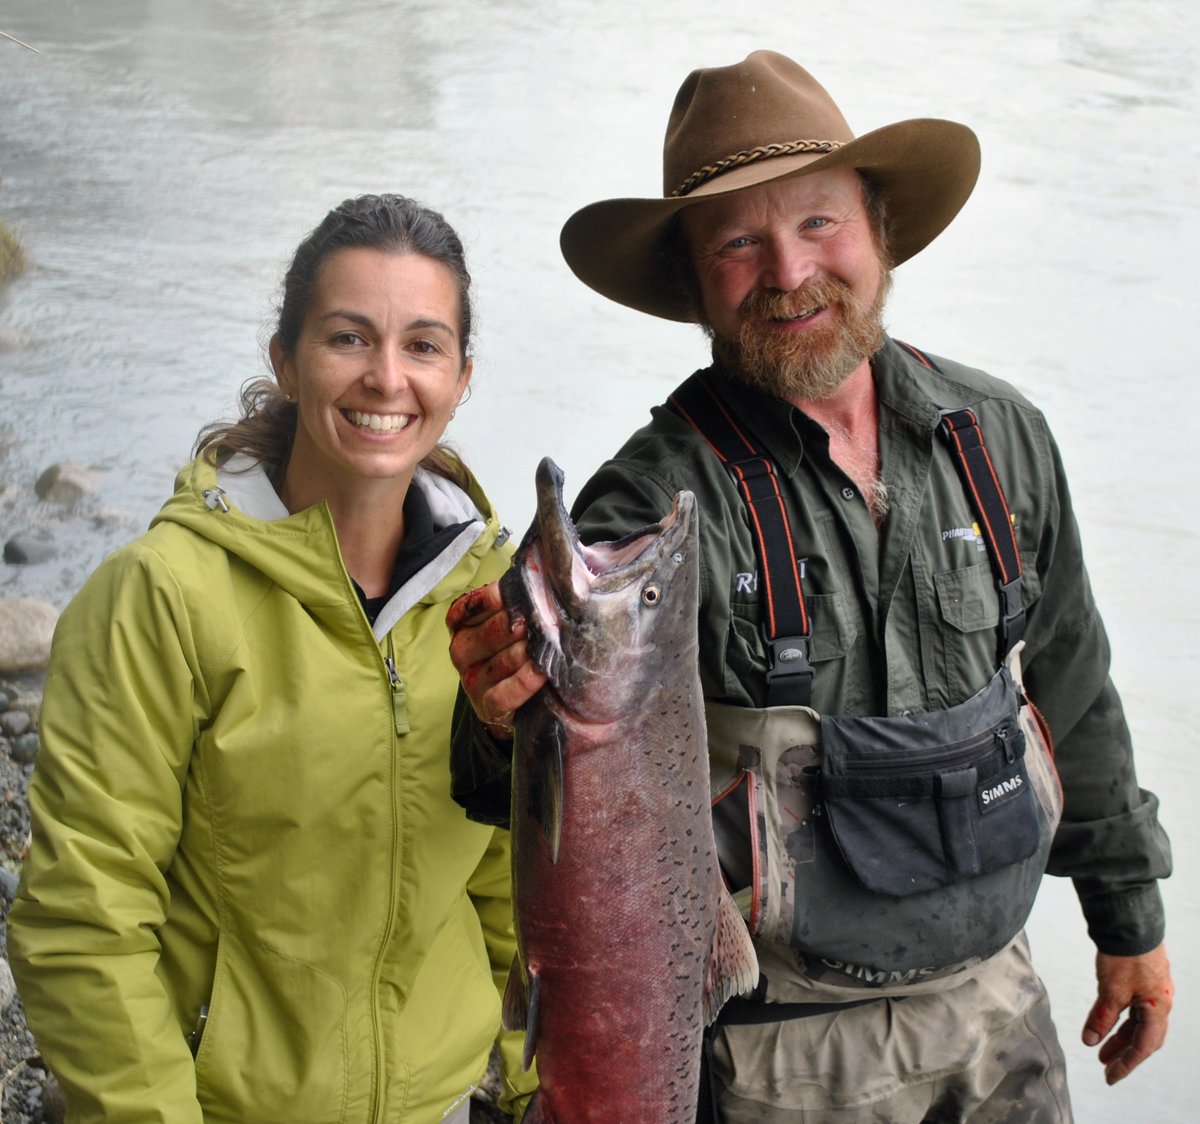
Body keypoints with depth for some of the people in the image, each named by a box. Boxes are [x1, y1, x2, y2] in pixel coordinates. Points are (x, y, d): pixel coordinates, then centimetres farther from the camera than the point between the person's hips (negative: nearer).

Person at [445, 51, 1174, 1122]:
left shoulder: (1001, 437, -3)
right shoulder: (656, 501, -18)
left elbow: (1072, 694, 8)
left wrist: (1130, 913, 14)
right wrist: (510, 723, -47)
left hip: (995, 994, 4)